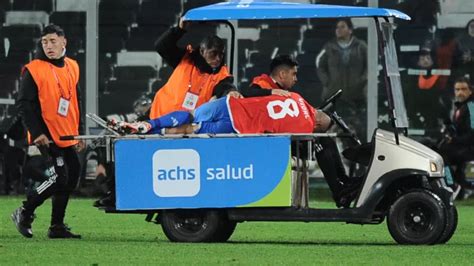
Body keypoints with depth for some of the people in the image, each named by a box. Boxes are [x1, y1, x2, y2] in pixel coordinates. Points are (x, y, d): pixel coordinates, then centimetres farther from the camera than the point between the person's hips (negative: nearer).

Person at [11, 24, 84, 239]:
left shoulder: (72, 67, 12)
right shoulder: (33, 70, -8)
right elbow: (24, 104, -11)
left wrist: (80, 131, 17)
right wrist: (36, 132, -17)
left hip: (68, 137, 7)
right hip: (46, 138, -7)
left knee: (70, 179, 7)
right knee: (58, 178, -15)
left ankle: (57, 227, 16)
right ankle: (24, 214, 2)